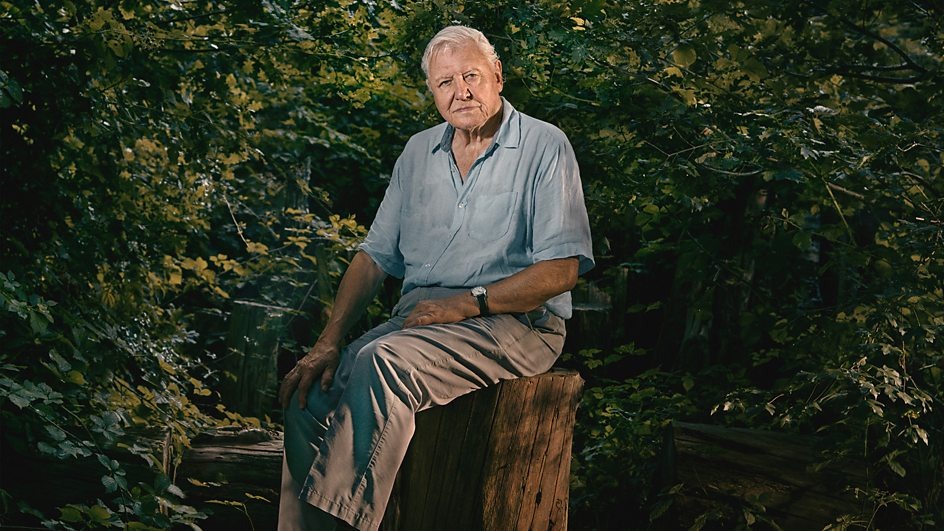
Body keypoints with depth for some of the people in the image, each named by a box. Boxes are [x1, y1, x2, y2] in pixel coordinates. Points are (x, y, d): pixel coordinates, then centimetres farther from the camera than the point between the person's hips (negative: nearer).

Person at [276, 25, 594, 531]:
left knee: (383, 361, -33)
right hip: (419, 318, 6)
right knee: (311, 390, -19)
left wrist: (466, 303, -16)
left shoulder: (544, 146, -2)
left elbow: (563, 268, -9)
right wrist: (329, 341, -1)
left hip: (513, 321, -6)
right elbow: (375, 255, 14)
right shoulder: (419, 151, 16)